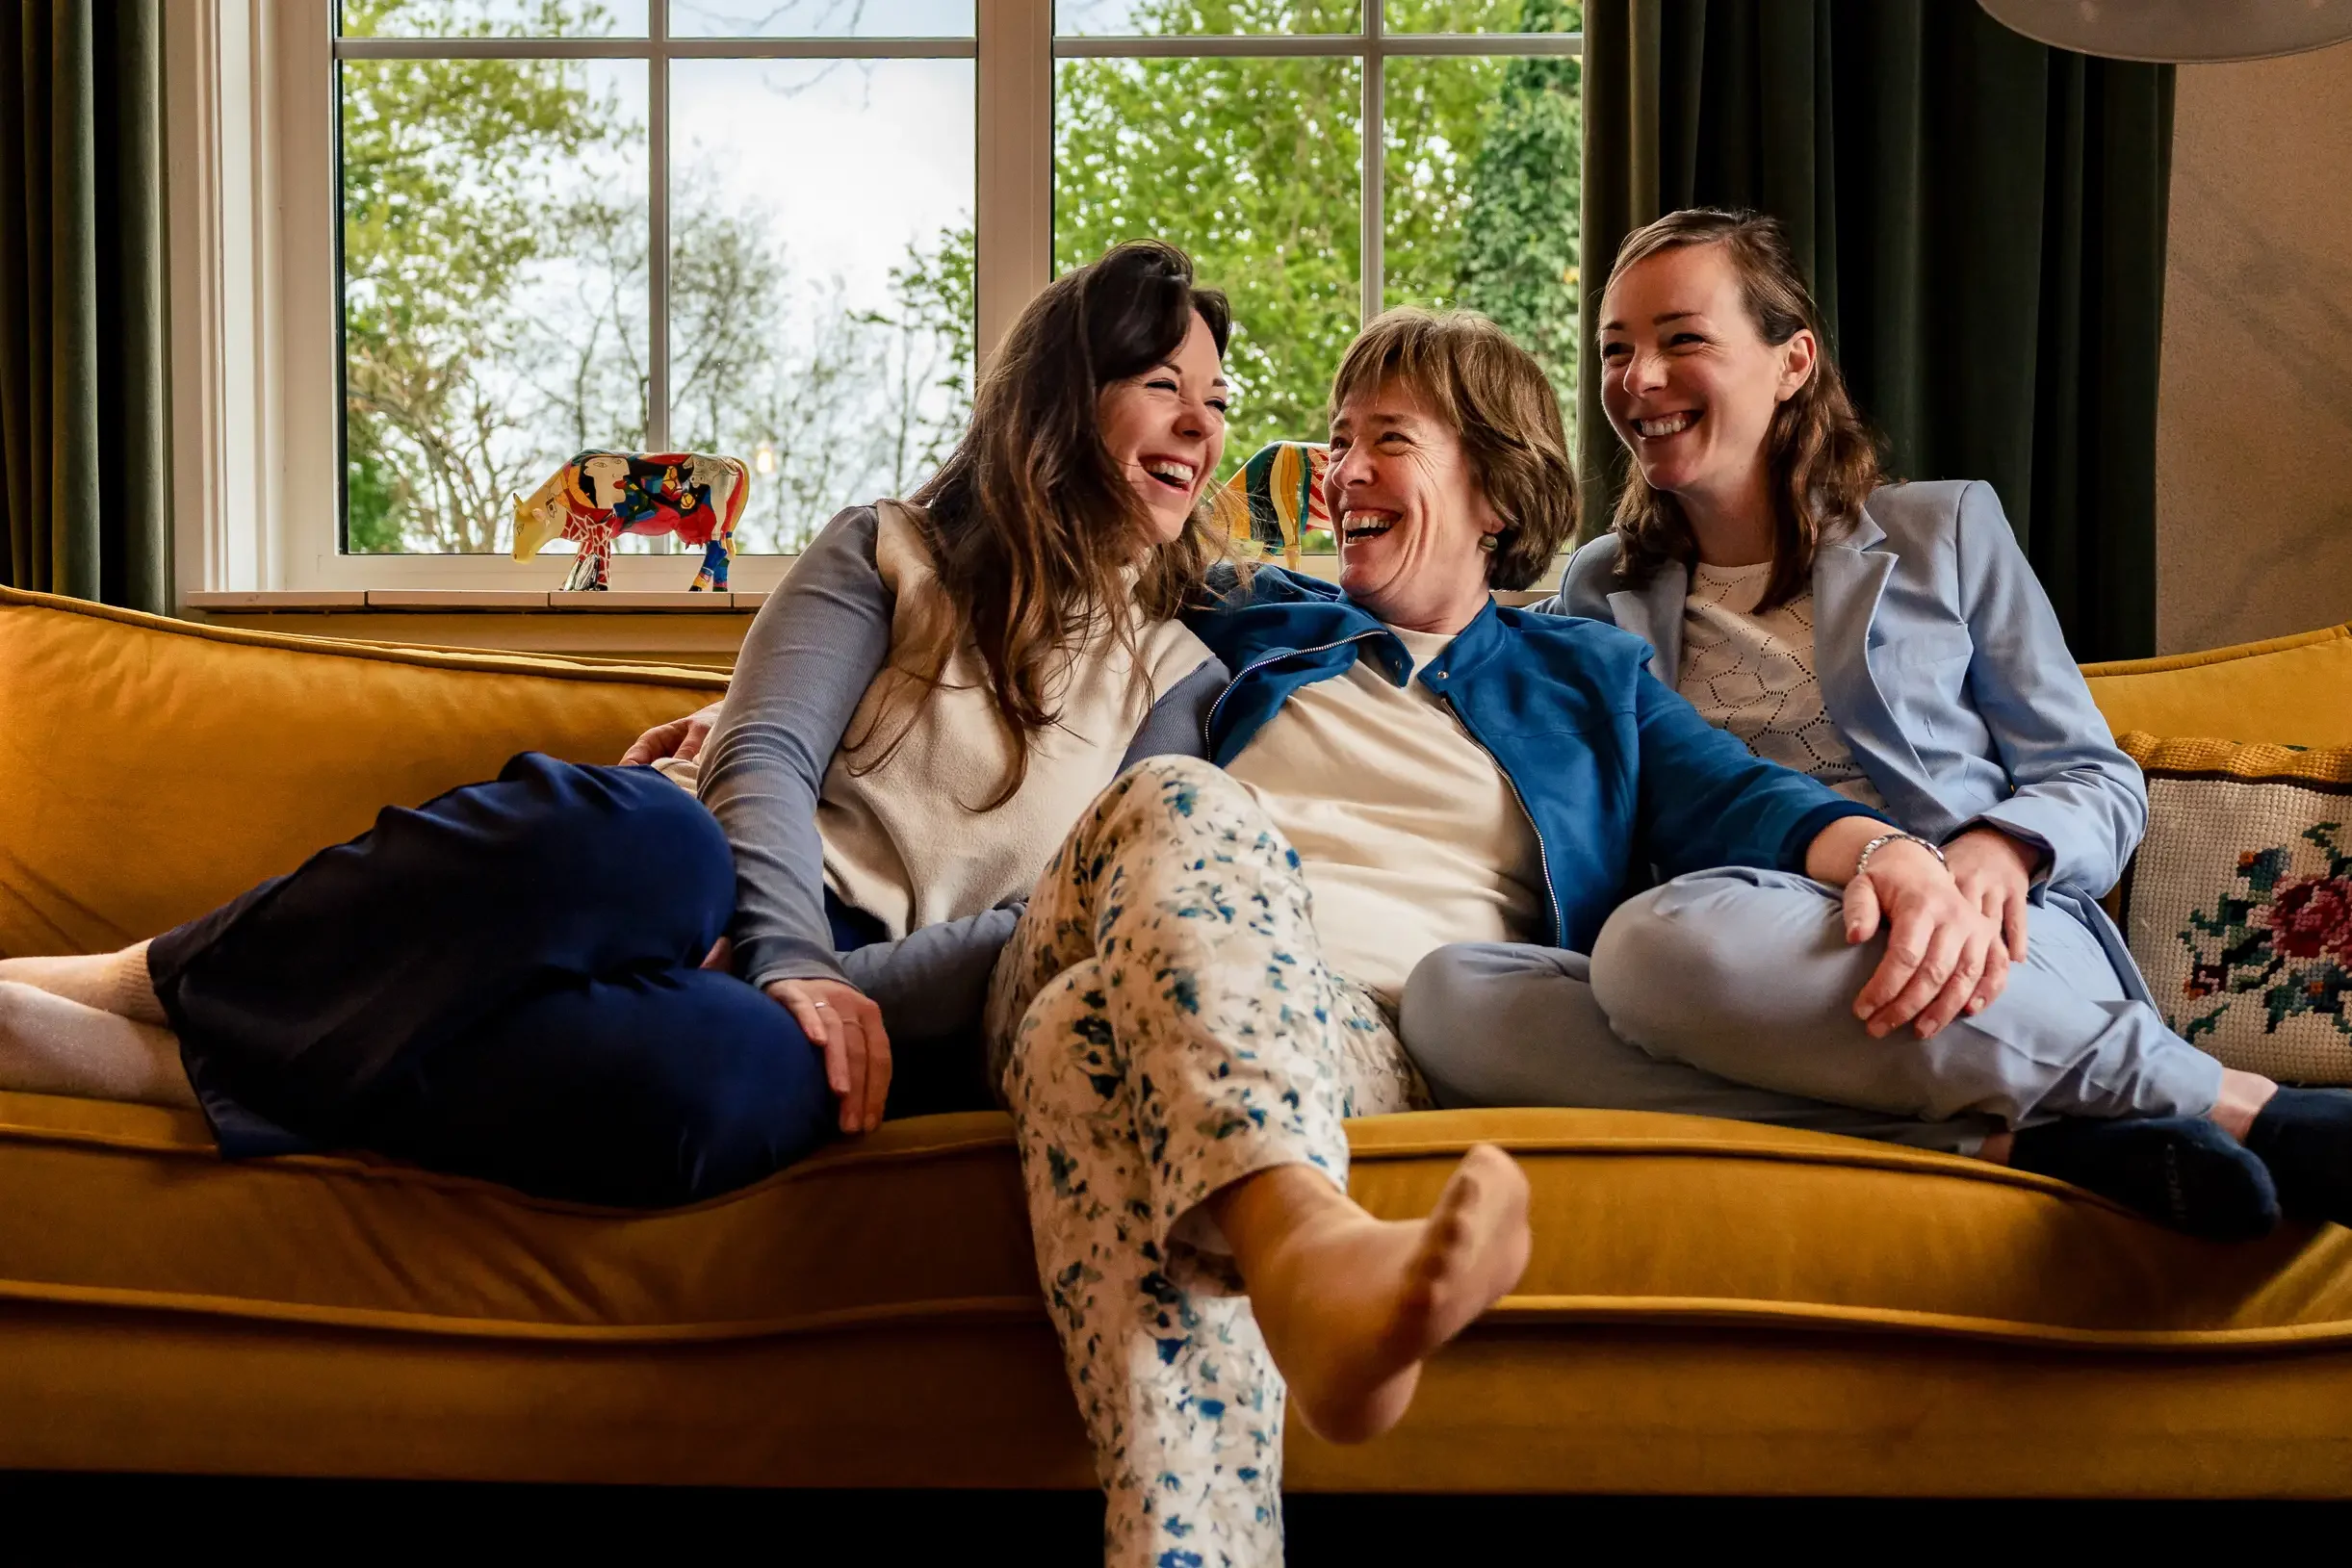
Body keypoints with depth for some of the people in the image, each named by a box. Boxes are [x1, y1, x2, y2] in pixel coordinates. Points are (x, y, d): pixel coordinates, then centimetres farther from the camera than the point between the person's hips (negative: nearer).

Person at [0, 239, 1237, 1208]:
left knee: (730, 1077, -40)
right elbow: (765, 756, -1)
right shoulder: (888, 554, 15)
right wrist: (792, 958, -20)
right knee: (640, 836, -40)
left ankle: (135, 1061, -29)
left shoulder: (1178, 680, 17)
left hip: (851, 1000, 0)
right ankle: (115, 986, -25)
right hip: (730, 915, 0)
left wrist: (840, 991, -11)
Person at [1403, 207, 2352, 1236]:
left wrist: (2001, 850, -11)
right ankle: (2002, 1144, -31)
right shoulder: (1599, 592, 24)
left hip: (1988, 959, -3)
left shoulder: (1944, 531, 17)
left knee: (1665, 939, -37)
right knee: (1447, 995, -29)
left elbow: (2100, 784, 13)